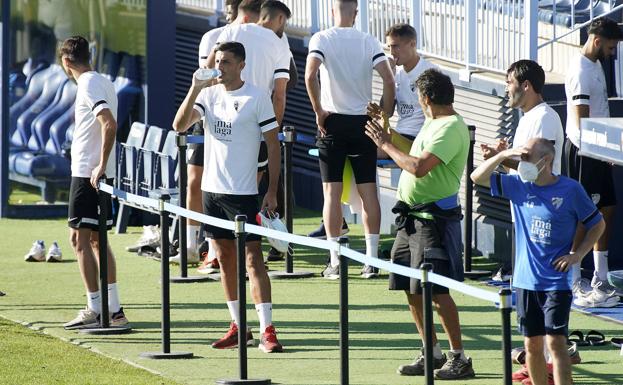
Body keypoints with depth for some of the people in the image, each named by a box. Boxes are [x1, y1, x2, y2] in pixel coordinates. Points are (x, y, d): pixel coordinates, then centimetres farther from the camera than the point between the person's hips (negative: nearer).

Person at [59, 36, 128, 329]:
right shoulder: (103, 82, 14)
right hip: (99, 174, 9)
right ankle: (114, 309, 13)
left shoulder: (88, 85, -14)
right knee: (96, 239, 14)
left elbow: (109, 124, -26)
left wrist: (101, 165, -25)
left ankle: (95, 310, -5)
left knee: (80, 238, -5)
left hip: (87, 173, -9)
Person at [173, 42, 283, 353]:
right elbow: (179, 125, -5)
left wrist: (272, 191, -8)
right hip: (212, 188, 6)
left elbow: (273, 145, -4)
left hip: (243, 192, -6)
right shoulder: (209, 94, 7)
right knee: (225, 257, 10)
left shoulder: (257, 97, -6)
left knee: (253, 259, -9)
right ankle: (238, 326, 18)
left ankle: (267, 330, -12)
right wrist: (195, 89, -17)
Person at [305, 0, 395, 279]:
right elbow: (388, 79, -8)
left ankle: (335, 262, -1)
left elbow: (310, 75, -19)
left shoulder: (321, 39, -4)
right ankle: (372, 259, 2)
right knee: (368, 191, 5)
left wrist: (319, 111, -8)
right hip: (363, 121, 2)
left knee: (332, 192, 2)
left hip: (333, 121, -2)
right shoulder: (369, 42, 1)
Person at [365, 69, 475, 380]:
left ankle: (459, 358, -5)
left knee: (436, 290, -10)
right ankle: (432, 354, 21)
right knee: (411, 288, 12)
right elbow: (414, 153, 27)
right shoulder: (432, 124, 14)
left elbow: (419, 166, -26)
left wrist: (386, 144, -14)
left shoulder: (451, 128, -17)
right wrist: (386, 128, 26)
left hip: (434, 219, -10)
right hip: (411, 217, 10)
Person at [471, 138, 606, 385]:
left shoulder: (570, 190, -6)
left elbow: (597, 224, 5)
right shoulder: (518, 186, 4)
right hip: (526, 281, 4)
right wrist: (503, 155, -9)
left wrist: (577, 254, -7)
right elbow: (478, 177, 4)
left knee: (555, 342, -12)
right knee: (532, 344, 10)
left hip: (557, 283, -4)